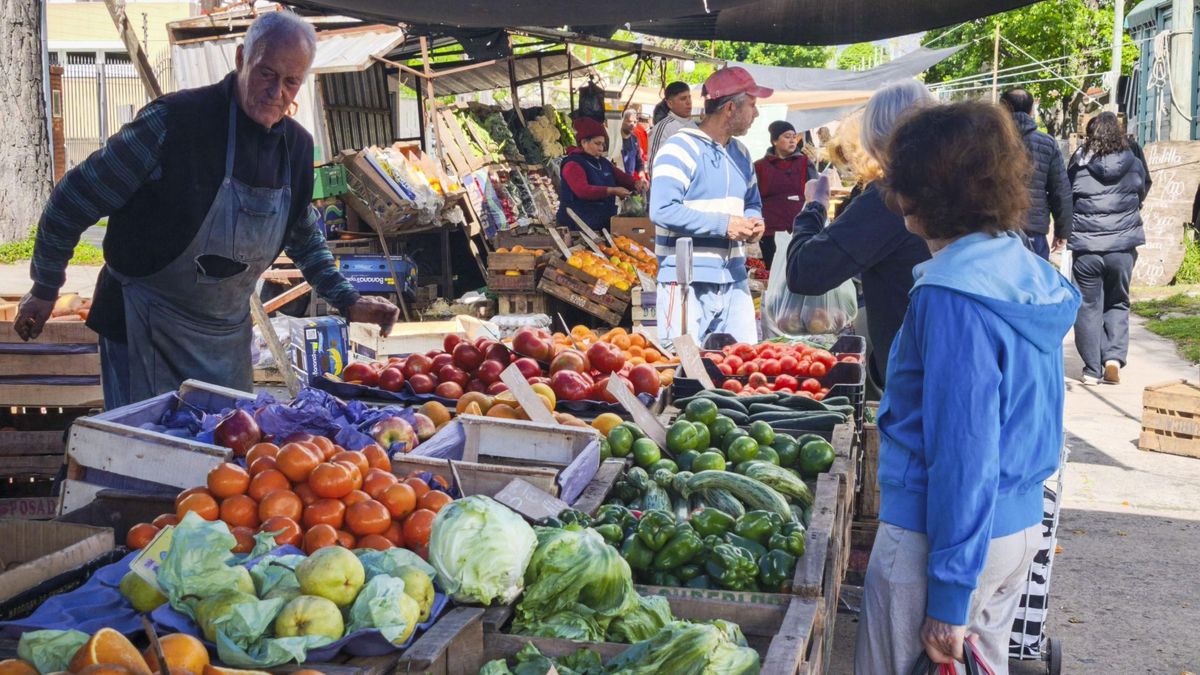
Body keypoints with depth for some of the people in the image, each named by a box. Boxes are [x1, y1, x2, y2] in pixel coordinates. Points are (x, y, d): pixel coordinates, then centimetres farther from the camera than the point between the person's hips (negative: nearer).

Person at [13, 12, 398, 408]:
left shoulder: (297, 147, 0)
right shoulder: (176, 120, -20)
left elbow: (304, 238, 18)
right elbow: (76, 197, -11)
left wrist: (348, 302, 10)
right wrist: (45, 289, -4)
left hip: (228, 336, 6)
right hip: (145, 330, -6)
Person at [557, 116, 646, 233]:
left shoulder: (603, 162, 18)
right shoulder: (573, 164, -11)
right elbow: (583, 190, -26)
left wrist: (636, 183, -8)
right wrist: (612, 191, -32)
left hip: (605, 222, 8)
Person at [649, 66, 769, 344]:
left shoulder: (740, 153, 16)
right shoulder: (681, 148, -11)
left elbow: (752, 203, 29)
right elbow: (662, 210, -22)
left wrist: (754, 221, 4)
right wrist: (723, 224, -20)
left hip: (735, 281, 8)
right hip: (688, 282, -8)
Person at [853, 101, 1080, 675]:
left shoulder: (953, 296, -22)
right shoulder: (1030, 272, 5)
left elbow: (963, 451, -23)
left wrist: (949, 597, -18)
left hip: (939, 534, -9)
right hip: (1020, 524, 9)